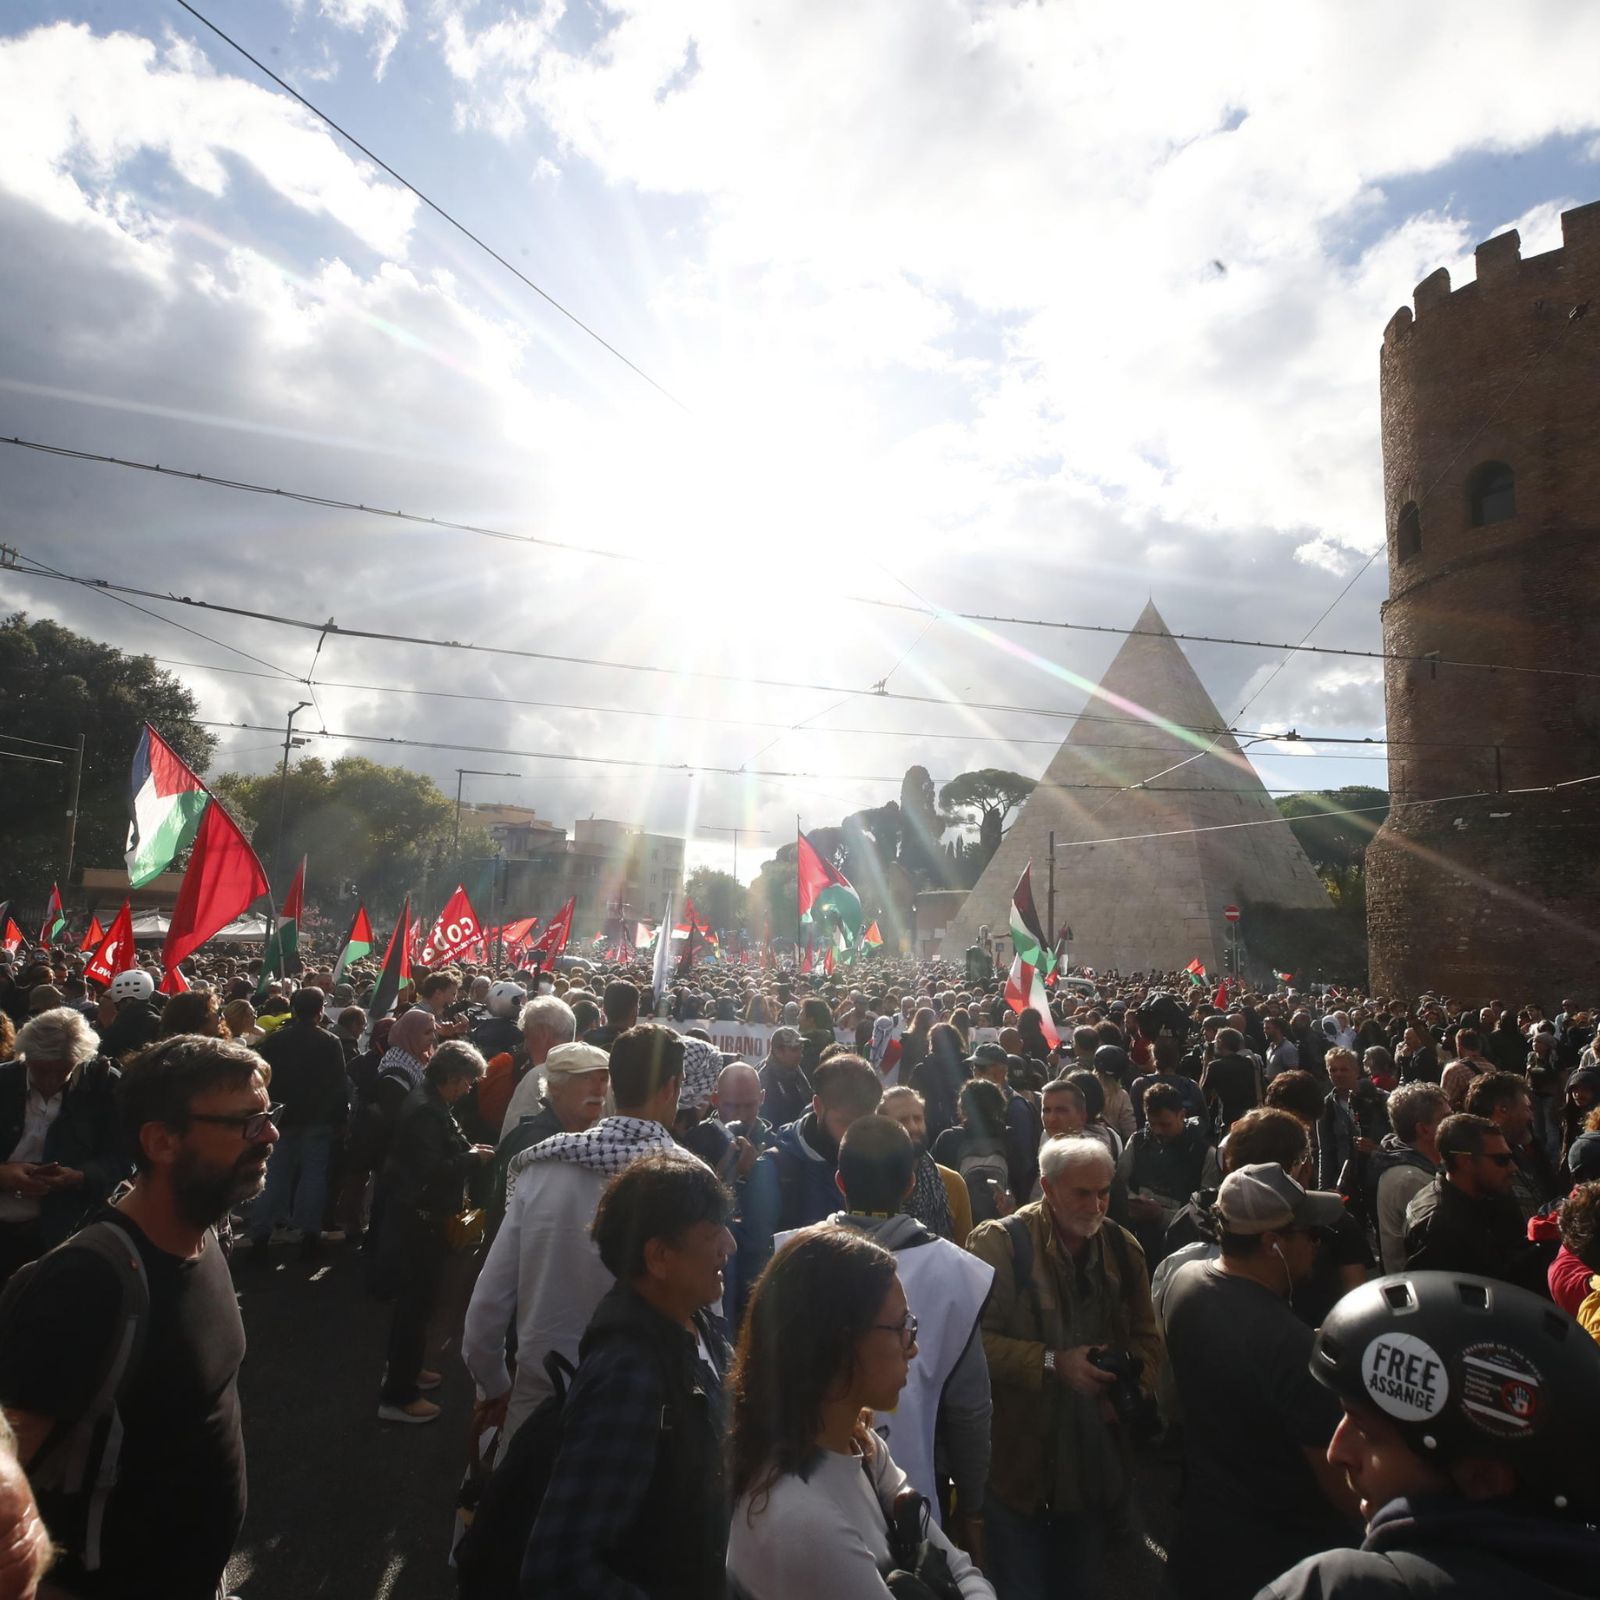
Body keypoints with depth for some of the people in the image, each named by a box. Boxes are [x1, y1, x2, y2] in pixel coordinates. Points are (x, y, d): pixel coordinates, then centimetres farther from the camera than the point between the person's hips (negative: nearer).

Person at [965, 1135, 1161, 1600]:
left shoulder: (1123, 1248, 1)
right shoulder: (998, 1244, -17)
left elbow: (1146, 1337, 10)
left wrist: (1137, 1384, -8)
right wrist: (1051, 1363, -25)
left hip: (1096, 1453, 5)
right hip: (1019, 1454, -4)